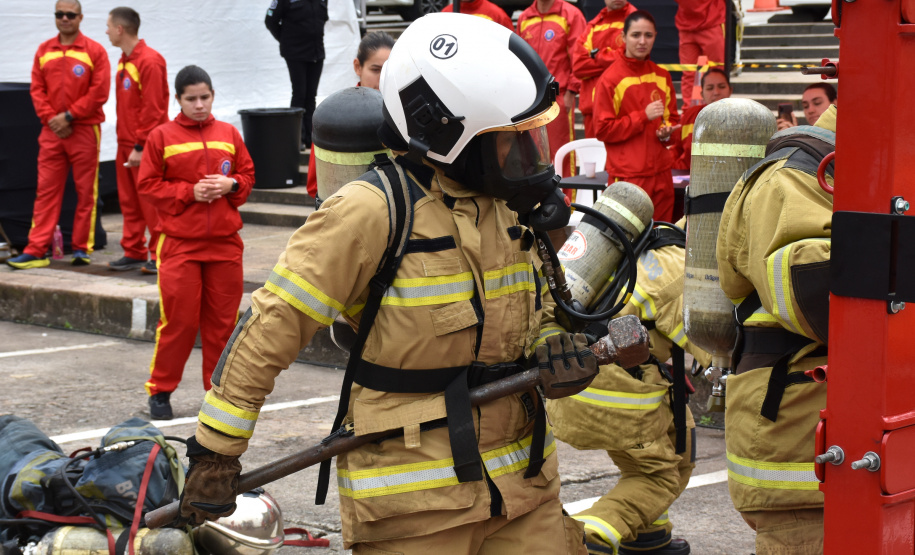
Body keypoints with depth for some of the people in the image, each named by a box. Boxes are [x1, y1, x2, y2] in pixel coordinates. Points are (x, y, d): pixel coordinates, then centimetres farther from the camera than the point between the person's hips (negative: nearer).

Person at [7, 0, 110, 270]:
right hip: (51, 131, 3)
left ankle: (82, 248, 9)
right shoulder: (44, 51, 10)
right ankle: (36, 251, 1)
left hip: (84, 130, -3)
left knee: (85, 192, 2)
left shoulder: (94, 51, -2)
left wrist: (68, 116, -11)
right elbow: (37, 89, 8)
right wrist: (51, 119, -6)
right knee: (46, 190, 2)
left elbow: (99, 92, -8)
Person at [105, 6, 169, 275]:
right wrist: (124, 140, 12)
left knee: (151, 203, -4)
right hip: (126, 143, 9)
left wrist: (140, 147, -18)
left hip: (145, 147, -9)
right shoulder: (124, 61, 13)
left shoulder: (149, 61, -15)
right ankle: (134, 252, 18)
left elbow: (152, 109, -18)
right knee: (129, 202, 11)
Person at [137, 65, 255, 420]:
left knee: (222, 320, 6)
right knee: (178, 320, -3)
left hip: (224, 243, 3)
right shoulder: (161, 137, 1)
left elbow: (248, 175, 15)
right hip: (179, 243, -3)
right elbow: (147, 187, -1)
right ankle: (160, 390, 10)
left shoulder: (229, 135, 10)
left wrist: (231, 185, -7)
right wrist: (190, 192, -12)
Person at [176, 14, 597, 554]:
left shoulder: (509, 204, 7)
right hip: (415, 500, -7)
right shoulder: (374, 212, -16)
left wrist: (559, 344, 0)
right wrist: (217, 451, -12)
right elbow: (273, 324, -14)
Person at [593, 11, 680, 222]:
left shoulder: (662, 76, 12)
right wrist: (644, 116, -14)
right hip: (628, 175, -5)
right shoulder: (610, 78, -6)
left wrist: (668, 131, 0)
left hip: (661, 172, 6)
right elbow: (602, 130, -9)